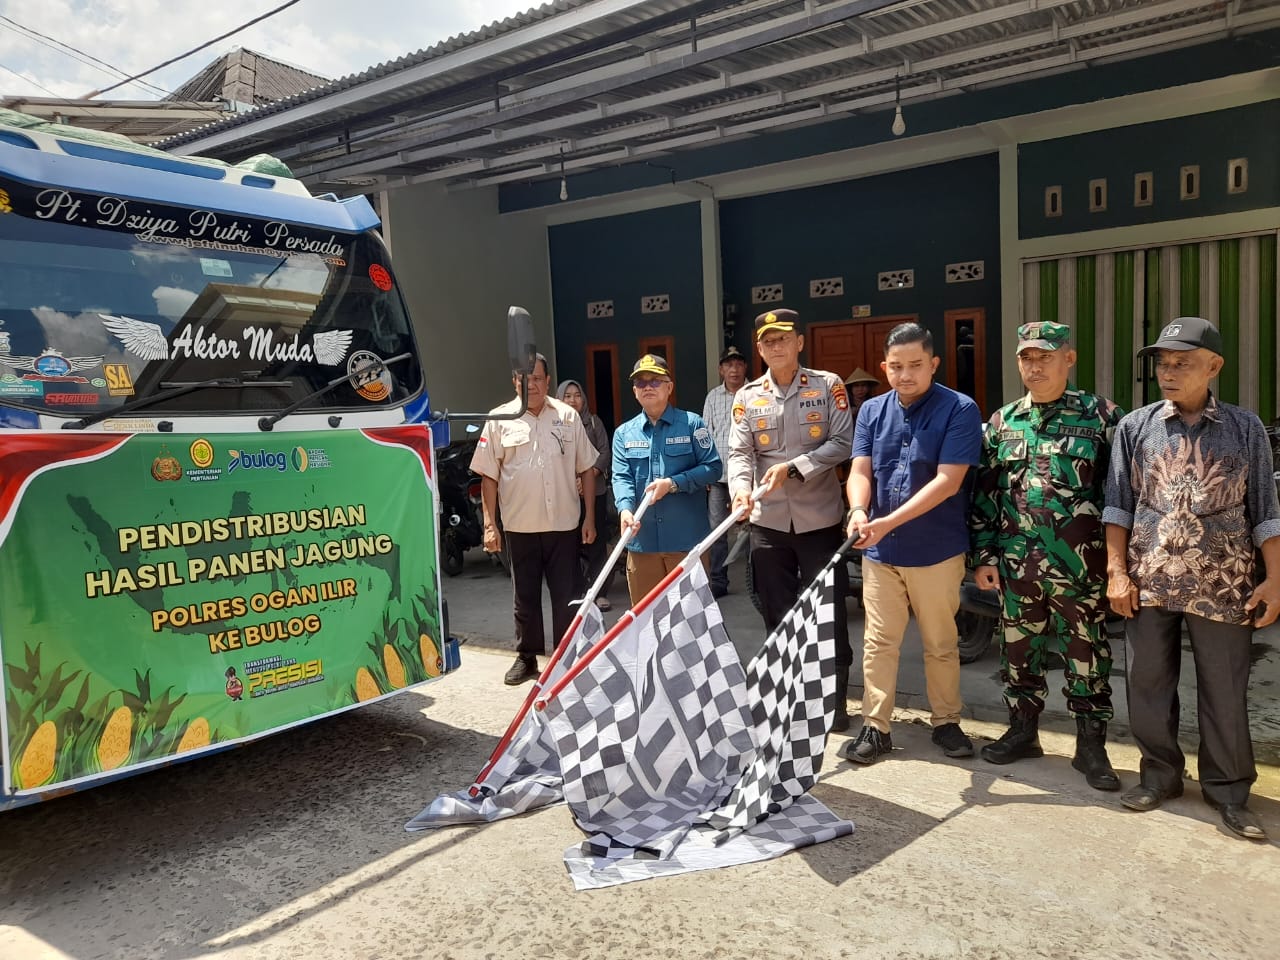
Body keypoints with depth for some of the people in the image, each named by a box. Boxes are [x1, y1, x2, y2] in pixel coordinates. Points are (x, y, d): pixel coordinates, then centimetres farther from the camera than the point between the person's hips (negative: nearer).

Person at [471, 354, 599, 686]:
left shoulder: (568, 416, 4)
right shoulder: (499, 420, 1)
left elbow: (587, 470, 7)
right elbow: (488, 476, 2)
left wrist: (590, 517, 2)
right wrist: (489, 525, -2)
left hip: (564, 524, 0)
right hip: (519, 526, 0)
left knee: (567, 596, 7)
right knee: (525, 597, 12)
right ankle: (527, 656, 27)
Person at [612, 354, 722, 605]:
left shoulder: (692, 423, 2)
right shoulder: (624, 433, 9)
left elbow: (712, 467, -4)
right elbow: (621, 477, -1)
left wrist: (673, 484, -16)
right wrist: (625, 509, -21)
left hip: (687, 538, -2)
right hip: (642, 540, 3)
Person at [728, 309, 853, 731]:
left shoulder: (828, 386, -2)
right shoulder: (748, 396, 5)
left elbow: (841, 443, -8)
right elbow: (738, 453, -3)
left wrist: (792, 467, -18)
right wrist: (740, 488, -23)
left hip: (820, 519, -3)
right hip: (768, 521, 3)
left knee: (829, 612, 4)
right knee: (777, 614, 12)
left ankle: (835, 699, 19)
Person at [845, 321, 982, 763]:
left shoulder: (960, 409, -9)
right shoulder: (872, 411, 5)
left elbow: (948, 481, -18)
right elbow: (860, 470, -1)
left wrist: (889, 522, -24)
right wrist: (858, 511, -24)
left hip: (937, 549, -3)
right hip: (879, 550, 3)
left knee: (941, 643, 12)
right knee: (879, 641, 9)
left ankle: (947, 722, 28)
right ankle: (875, 726, 19)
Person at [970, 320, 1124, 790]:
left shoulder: (1101, 416, -3)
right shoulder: (1003, 421, 7)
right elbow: (984, 492, 9)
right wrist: (983, 555, 5)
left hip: (1081, 564, -3)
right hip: (1017, 562, 3)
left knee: (1086, 654, 7)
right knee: (1019, 650, 13)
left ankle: (1091, 746, 22)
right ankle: (1022, 731, 30)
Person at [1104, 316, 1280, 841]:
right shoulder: (1135, 427, 4)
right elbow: (1118, 505, 4)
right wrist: (1117, 572, -2)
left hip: (1223, 585, -1)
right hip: (1149, 581, 1)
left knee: (1224, 690, 6)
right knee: (1148, 683, 9)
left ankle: (1227, 788, 23)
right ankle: (1160, 774, 27)